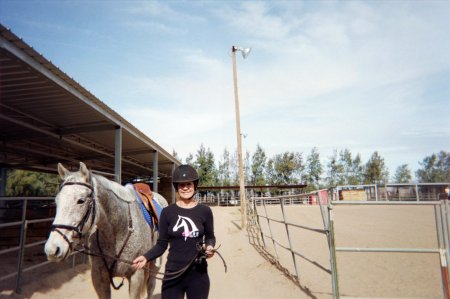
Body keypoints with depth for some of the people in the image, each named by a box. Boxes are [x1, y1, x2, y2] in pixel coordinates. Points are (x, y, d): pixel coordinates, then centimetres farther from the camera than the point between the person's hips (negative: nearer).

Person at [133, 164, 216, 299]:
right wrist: (146, 257, -17)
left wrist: (209, 247, -12)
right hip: (173, 273, 0)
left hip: (198, 273, 1)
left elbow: (210, 237, 9)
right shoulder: (167, 212, -5)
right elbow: (162, 244, -1)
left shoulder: (205, 211, -4)